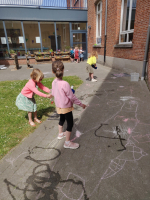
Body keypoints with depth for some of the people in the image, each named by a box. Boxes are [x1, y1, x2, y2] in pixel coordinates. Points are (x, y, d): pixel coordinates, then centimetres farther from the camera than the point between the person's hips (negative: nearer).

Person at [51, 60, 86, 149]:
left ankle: (60, 134, 51)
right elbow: (72, 97, -23)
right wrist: (81, 104, -11)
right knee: (70, 123, 7)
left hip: (58, 106, 8)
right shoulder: (65, 84, -29)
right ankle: (67, 142, 19)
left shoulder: (54, 82, -8)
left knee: (62, 119, 29)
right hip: (66, 107, -7)